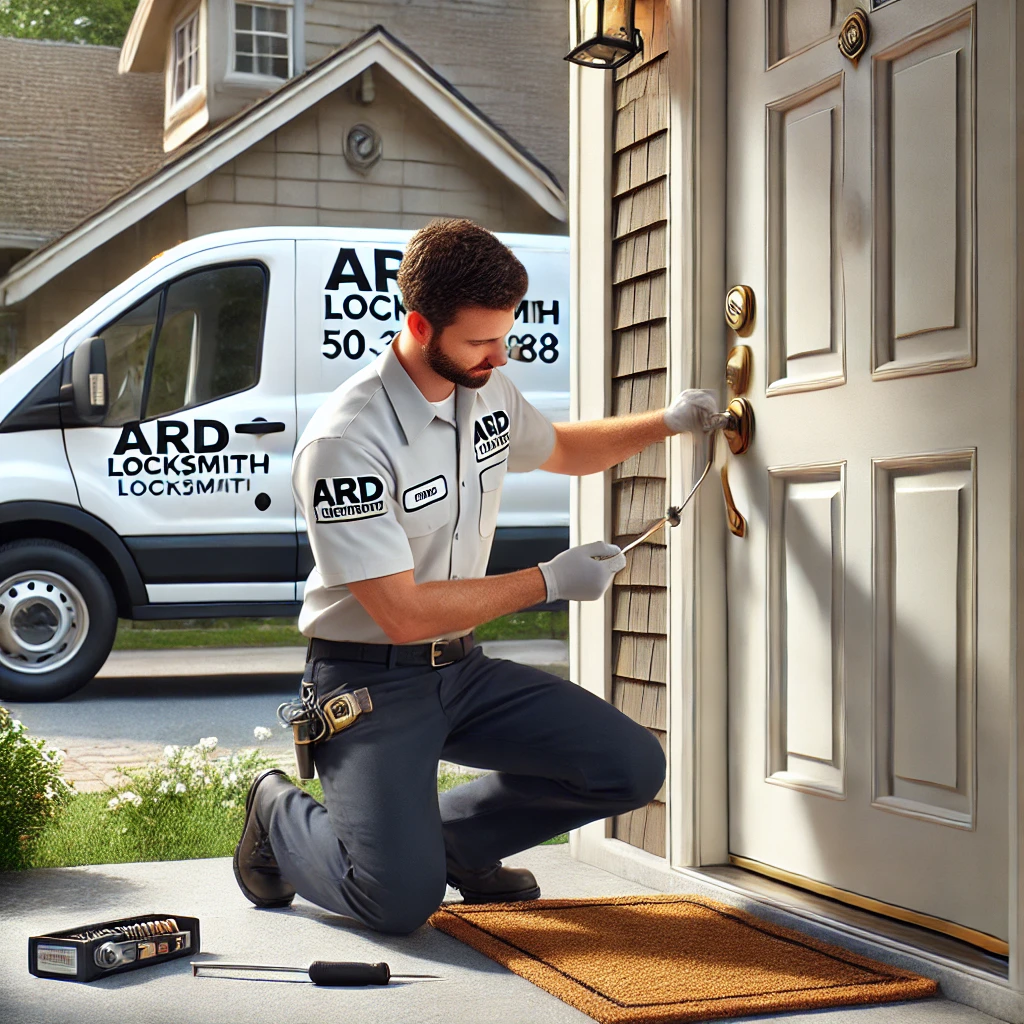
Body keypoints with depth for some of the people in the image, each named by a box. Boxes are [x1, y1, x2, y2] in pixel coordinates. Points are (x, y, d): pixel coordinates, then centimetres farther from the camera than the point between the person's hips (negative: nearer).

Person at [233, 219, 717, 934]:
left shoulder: (488, 390, 1)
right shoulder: (342, 442, -24)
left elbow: (559, 449, 26)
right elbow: (404, 612, -24)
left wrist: (667, 422, 10)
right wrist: (551, 581, -17)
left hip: (464, 670, 7)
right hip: (370, 682, -7)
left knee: (632, 767, -7)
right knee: (402, 901, -24)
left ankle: (448, 833, 14)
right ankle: (281, 813, 10)